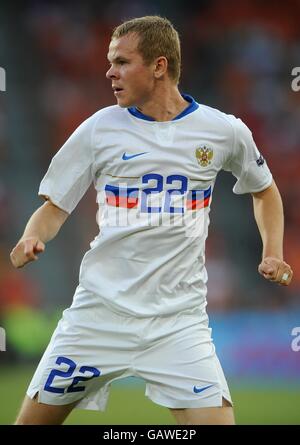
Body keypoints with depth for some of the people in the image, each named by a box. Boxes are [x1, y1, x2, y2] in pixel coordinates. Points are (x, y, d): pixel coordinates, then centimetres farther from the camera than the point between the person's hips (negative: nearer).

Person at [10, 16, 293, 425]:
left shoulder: (224, 131, 1)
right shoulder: (99, 129, 0)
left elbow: (264, 190, 19)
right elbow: (54, 207, 5)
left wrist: (273, 254, 6)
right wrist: (33, 238, -16)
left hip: (179, 321, -1)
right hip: (99, 313, 1)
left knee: (215, 419, -16)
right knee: (34, 419, 1)